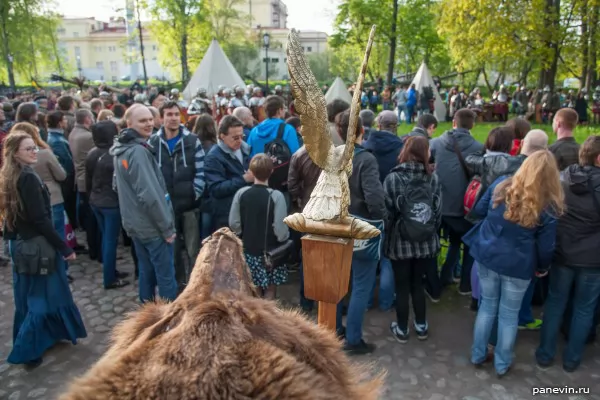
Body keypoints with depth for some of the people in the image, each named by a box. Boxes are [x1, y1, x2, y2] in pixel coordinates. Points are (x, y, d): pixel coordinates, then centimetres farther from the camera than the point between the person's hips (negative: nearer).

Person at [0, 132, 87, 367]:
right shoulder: (29, 178, -20)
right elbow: (40, 219, -23)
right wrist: (64, 247, -19)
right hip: (37, 246, -9)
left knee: (27, 296, 18)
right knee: (44, 296, 3)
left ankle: (46, 337, 33)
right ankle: (27, 351, 10)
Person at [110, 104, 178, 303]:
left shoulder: (122, 149, 10)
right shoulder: (138, 151, -21)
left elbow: (120, 186, 21)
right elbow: (149, 195, -25)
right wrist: (167, 227, -17)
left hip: (136, 223, 10)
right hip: (153, 226, -9)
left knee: (146, 272, 19)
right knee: (166, 276, 2)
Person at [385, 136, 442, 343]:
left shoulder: (393, 178, -12)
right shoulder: (433, 178, -3)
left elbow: (387, 211, -9)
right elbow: (438, 211, 0)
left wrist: (387, 236, 5)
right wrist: (431, 233, 15)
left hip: (400, 242, -3)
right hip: (425, 242, 3)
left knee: (402, 287, 11)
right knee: (417, 284, 19)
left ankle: (401, 329, 24)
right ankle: (421, 326, 32)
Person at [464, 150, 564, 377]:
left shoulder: (501, 185, -7)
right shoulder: (548, 206, -15)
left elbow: (479, 210, 6)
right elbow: (545, 246, -8)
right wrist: (543, 267, 11)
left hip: (487, 256, 3)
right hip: (517, 266, -3)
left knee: (487, 306, 20)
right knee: (509, 314, 15)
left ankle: (478, 355, 33)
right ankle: (502, 364, 31)